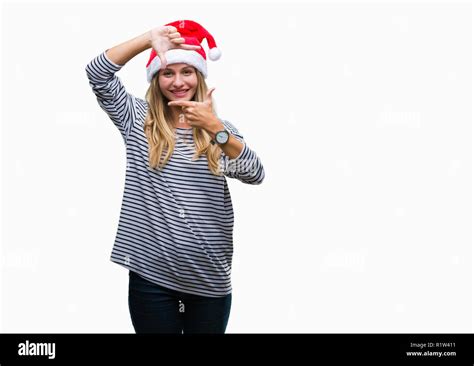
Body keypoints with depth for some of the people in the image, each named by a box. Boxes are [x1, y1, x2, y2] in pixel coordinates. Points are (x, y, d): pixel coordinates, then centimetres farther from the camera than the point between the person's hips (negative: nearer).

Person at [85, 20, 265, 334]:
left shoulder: (220, 129, 4)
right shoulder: (138, 120, 4)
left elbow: (255, 175, -13)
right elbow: (97, 73, -7)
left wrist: (215, 128, -27)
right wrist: (149, 38, -17)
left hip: (209, 277, 1)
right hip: (151, 273, 0)